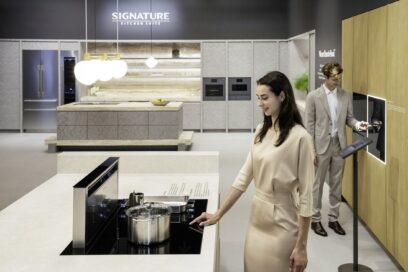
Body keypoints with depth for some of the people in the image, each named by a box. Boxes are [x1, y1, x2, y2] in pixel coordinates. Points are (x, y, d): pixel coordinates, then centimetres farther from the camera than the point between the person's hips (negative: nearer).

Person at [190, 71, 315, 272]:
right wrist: (218, 214, 9)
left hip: (282, 224, -6)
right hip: (257, 220, 6)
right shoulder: (261, 131, 5)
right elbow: (245, 176, 10)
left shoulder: (299, 137, -17)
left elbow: (306, 194, -15)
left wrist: (301, 246, -15)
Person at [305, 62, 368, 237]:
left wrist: (357, 124, -13)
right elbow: (309, 124, -7)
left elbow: (348, 118, 11)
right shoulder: (313, 97, -7)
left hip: (339, 144, 4)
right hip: (321, 145, -4)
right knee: (317, 184, 5)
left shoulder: (346, 96, 4)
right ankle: (315, 219, 17)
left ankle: (333, 219, 23)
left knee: (336, 184, 11)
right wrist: (311, 150, -10)